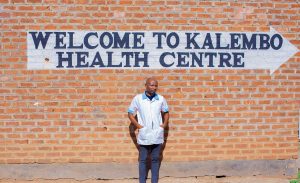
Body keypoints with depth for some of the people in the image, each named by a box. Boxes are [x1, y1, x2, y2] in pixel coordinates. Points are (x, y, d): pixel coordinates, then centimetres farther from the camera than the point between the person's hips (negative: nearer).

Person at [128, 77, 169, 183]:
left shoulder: (161, 99, 0)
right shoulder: (138, 98, -7)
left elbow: (166, 112, 16)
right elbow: (130, 114, 2)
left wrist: (164, 124, 3)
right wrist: (138, 125, -6)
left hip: (157, 135, 2)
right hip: (144, 136, -2)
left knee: (155, 159, 10)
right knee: (143, 159, 6)